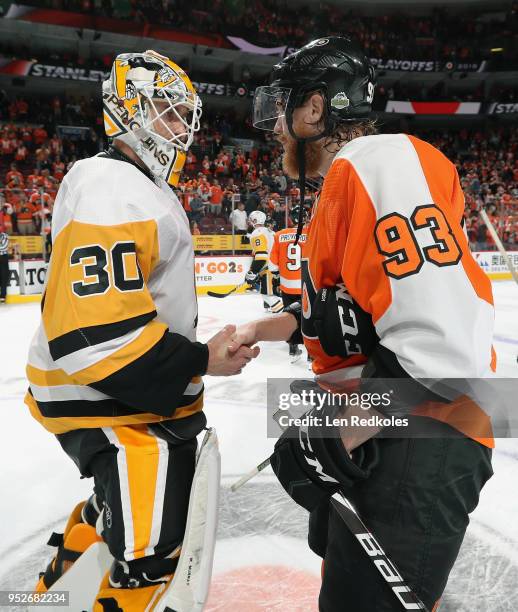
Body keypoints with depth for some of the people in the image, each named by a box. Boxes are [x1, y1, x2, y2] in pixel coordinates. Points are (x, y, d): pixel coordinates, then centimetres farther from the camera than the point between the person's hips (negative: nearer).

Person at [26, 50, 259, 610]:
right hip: (107, 398, -11)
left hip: (138, 386, 11)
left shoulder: (145, 185, 15)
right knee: (152, 553, -5)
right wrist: (198, 362, -24)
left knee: (122, 499, 31)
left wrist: (188, 359, 22)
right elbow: (92, 330, -31)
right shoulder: (109, 188, -21)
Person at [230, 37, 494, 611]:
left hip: (418, 441, -10)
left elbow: (449, 344, -30)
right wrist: (268, 328, 14)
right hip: (364, 426, 11)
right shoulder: (341, 183, 13)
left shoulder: (381, 163, -21)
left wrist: (342, 436, -23)